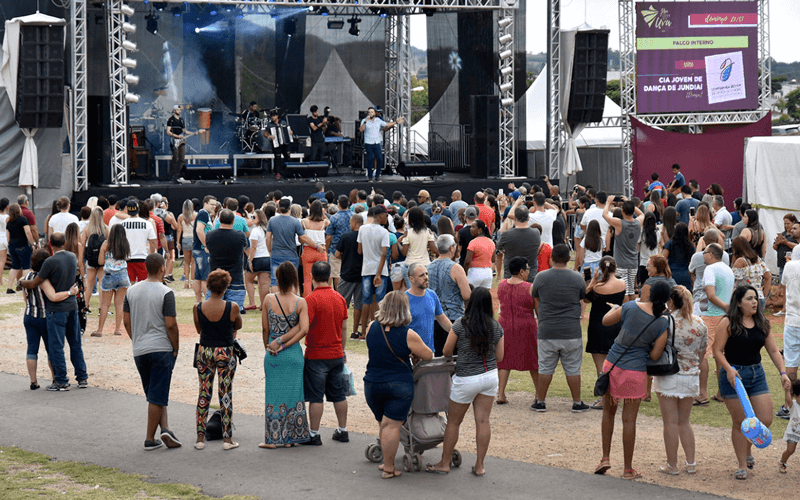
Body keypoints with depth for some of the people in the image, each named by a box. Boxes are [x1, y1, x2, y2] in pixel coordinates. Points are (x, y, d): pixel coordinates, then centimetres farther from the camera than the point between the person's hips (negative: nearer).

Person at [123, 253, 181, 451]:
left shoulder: (132, 291, 7)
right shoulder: (165, 293, -11)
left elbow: (126, 321, 10)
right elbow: (171, 324, -14)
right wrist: (176, 347, -2)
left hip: (139, 351, 5)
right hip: (162, 349, -5)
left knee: (155, 394, 17)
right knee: (157, 396, 0)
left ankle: (165, 428, 5)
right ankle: (150, 439, 1)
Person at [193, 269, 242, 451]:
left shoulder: (198, 308, -7)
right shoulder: (232, 307, -13)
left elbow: (199, 329, 8)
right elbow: (238, 326, 5)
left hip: (204, 352, 2)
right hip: (225, 353, -2)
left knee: (204, 395, 11)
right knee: (226, 395, 6)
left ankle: (200, 437, 11)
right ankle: (227, 438, 8)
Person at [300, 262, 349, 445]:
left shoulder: (311, 299, -14)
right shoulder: (340, 299, 5)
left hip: (317, 355, -6)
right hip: (336, 354, 6)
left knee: (316, 397, 0)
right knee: (339, 395, 13)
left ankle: (314, 434, 4)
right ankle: (342, 431, 20)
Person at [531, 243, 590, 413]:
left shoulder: (541, 277, -2)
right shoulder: (577, 278, -2)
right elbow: (584, 298, 14)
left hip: (547, 332, 0)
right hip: (572, 332, 0)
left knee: (545, 368, 9)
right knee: (573, 369, 7)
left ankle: (540, 402, 15)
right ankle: (577, 403, 12)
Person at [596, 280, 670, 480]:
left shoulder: (631, 307, -9)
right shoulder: (662, 323, -10)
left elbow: (606, 321, 3)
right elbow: (655, 355, -9)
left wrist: (614, 308, 22)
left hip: (612, 365, 1)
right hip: (636, 373, -1)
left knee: (608, 412, 20)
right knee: (629, 420, 6)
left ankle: (605, 458, 19)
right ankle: (628, 469, 13)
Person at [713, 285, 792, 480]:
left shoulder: (762, 324, 6)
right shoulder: (728, 323, -9)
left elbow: (773, 350, 8)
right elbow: (718, 351, -10)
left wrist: (783, 372, -5)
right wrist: (729, 369, -25)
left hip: (757, 374, 5)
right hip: (733, 375, -5)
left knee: (765, 420, 0)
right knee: (740, 423, 1)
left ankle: (747, 449, 30)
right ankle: (742, 465, 15)